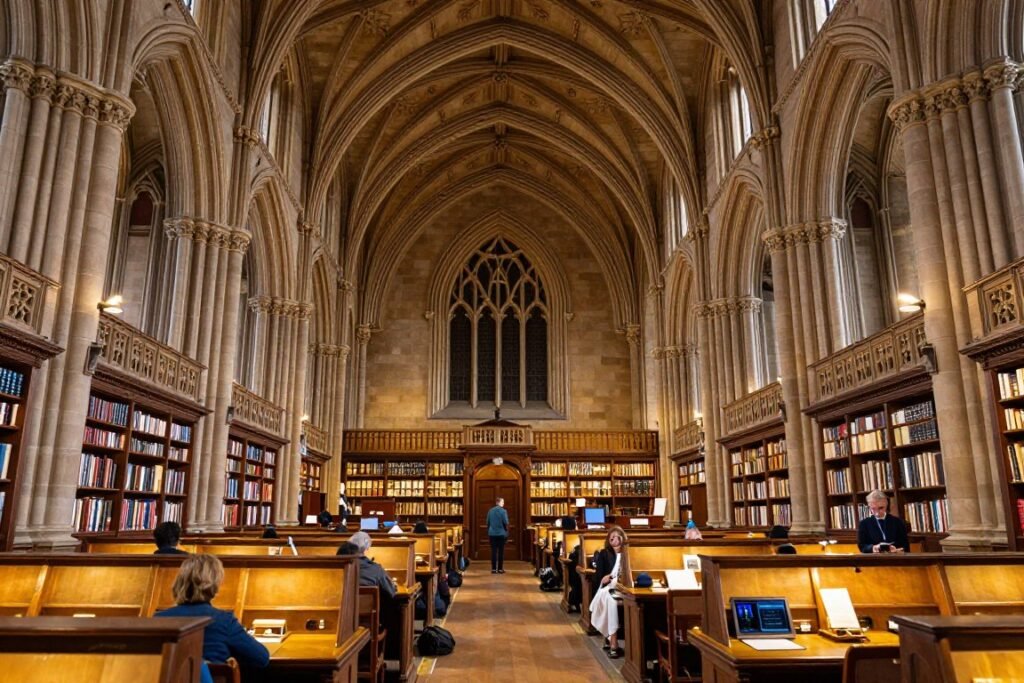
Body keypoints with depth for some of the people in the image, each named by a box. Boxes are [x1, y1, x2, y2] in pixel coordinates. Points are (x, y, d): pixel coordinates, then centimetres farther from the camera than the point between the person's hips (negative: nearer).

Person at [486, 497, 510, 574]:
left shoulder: (490, 511, 4)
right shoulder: (503, 511, -9)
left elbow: (488, 523, 8)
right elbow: (506, 523, -9)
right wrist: (506, 532, 5)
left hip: (492, 534, 3)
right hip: (501, 534, -3)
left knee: (493, 551, 5)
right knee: (501, 551, 3)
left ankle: (493, 568, 4)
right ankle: (500, 568, 4)